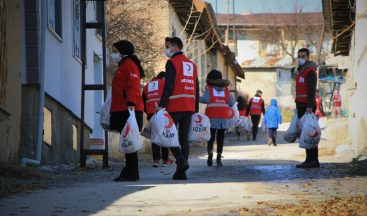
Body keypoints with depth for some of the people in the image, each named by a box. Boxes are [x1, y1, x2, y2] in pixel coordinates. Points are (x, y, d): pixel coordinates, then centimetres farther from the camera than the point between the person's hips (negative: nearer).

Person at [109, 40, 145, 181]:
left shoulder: (129, 65, -8)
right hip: (121, 111, 10)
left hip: (128, 111, -10)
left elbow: (134, 86, -20)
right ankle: (129, 172, 15)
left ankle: (131, 173, -8)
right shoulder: (122, 66, 24)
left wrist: (131, 103, -30)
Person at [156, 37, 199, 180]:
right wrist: (196, 109, 21)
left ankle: (181, 160, -20)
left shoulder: (172, 63, -6)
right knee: (184, 138, 7)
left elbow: (168, 86, -15)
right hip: (189, 107, 7)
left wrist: (161, 105, -16)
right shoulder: (192, 64, 18)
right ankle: (181, 172, 5)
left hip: (175, 106, -7)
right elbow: (196, 88, 19)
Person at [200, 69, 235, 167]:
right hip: (223, 116, 2)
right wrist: (232, 98, 27)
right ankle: (219, 158, -3)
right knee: (220, 137, 4)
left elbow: (206, 99, -10)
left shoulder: (209, 87, 5)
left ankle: (210, 154, -15)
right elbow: (231, 103, 6)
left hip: (212, 116, -2)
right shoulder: (225, 88, 13)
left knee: (211, 136, 6)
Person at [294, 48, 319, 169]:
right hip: (301, 106, 10)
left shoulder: (310, 71, -9)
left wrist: (309, 107, -25)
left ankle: (312, 160, -13)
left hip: (307, 106, -10)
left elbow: (311, 90, -18)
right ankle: (311, 160, 9)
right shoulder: (301, 71, 21)